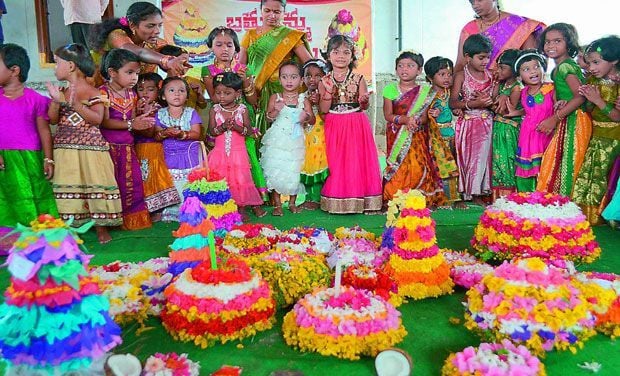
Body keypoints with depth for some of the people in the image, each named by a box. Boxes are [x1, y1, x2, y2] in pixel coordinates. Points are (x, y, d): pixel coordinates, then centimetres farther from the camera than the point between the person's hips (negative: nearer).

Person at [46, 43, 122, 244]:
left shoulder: (93, 92, -5)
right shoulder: (62, 92, 12)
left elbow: (97, 118, -15)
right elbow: (53, 120, 8)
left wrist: (76, 104, -20)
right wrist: (56, 101, -7)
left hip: (90, 150, -5)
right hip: (65, 150, 5)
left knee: (94, 185, 0)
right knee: (68, 188, 7)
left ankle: (101, 228, 12)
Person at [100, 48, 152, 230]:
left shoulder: (131, 94, 12)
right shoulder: (103, 92, -9)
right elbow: (105, 121, -18)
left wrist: (143, 120, -7)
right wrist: (131, 124, -23)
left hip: (127, 146, 7)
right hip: (109, 146, -6)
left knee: (132, 182, 10)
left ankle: (131, 220, 24)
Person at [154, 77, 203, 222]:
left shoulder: (191, 113, 2)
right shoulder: (160, 114, 6)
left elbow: (196, 134, -7)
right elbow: (156, 135, 1)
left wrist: (183, 134, -25)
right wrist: (165, 133, -20)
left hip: (190, 155, -1)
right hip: (170, 156, 2)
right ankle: (171, 213, 14)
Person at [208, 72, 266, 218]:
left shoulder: (242, 109, -4)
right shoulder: (215, 110, 0)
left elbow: (249, 131, -7)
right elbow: (211, 131, -5)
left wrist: (236, 127, -23)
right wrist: (223, 127, -22)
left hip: (238, 151, -1)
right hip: (220, 152, 1)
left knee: (241, 179, 2)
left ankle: (242, 207, 14)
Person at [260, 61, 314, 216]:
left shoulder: (304, 100, 3)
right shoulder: (275, 98, 2)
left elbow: (312, 120, 2)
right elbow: (268, 117, -3)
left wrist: (306, 117, -20)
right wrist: (275, 110, -23)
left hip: (295, 141, 1)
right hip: (277, 141, -1)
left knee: (294, 172, 4)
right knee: (275, 171, -2)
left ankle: (292, 202, 22)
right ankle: (277, 204, 11)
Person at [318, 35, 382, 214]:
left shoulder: (358, 79, 0)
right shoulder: (324, 81, 1)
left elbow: (363, 107, 2)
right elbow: (323, 110, -3)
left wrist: (363, 101, -20)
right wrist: (329, 92, -16)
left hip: (357, 126, -1)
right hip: (334, 128, 1)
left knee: (358, 162, 1)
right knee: (336, 164, 4)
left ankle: (360, 199, 12)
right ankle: (338, 201, 14)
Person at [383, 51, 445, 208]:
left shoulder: (424, 91, 3)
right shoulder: (390, 89, 1)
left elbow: (425, 117, -1)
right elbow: (388, 115, -4)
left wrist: (415, 121, -23)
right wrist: (405, 119, -20)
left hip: (417, 136, 1)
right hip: (397, 137, 0)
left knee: (418, 167, -8)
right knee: (399, 167, -5)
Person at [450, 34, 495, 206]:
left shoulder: (490, 75, 8)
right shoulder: (461, 76, -4)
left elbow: (494, 98, 11)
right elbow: (453, 103, -11)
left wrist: (488, 101, -12)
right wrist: (474, 103, -22)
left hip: (485, 124, 4)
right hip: (467, 124, -3)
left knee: (482, 157, 3)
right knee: (465, 157, 0)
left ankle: (477, 194, 12)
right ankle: (463, 194, 9)